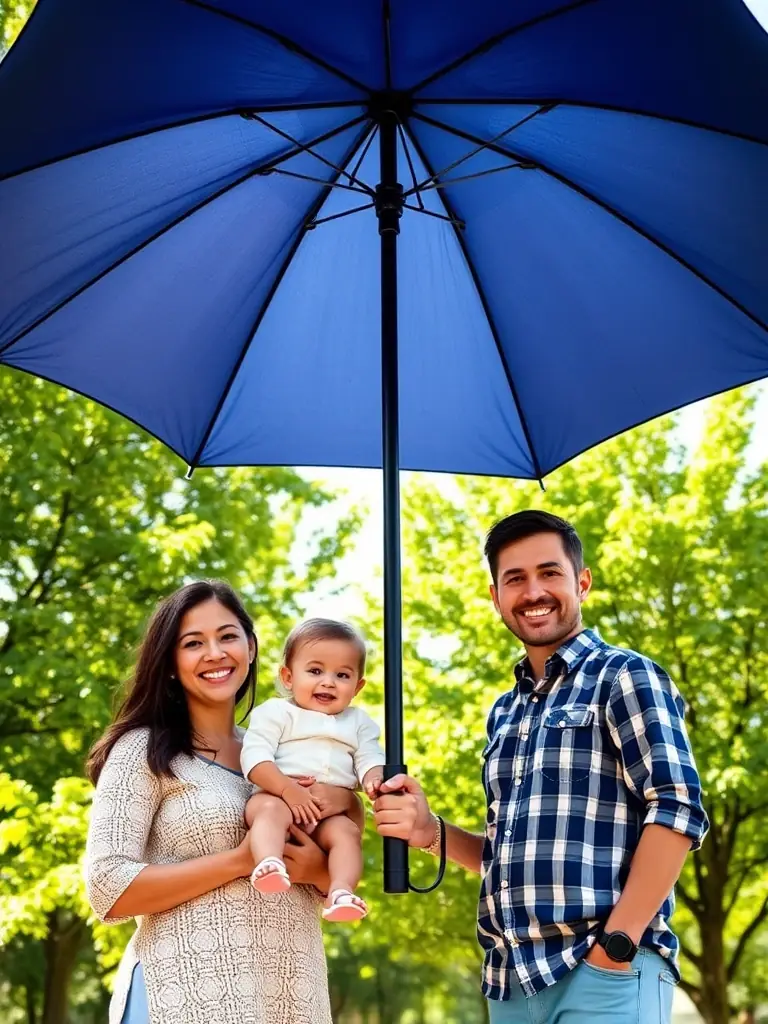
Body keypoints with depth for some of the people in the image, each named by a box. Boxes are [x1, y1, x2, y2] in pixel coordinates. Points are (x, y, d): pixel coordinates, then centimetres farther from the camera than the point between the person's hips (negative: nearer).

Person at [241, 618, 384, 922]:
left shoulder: (358, 722, 22)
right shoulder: (275, 713, 7)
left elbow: (370, 760, 12)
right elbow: (255, 757, -6)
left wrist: (374, 780, -15)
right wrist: (289, 789, -21)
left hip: (331, 812, 4)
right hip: (278, 797, -3)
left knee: (346, 831, -26)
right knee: (270, 810, -35)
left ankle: (341, 891, -39)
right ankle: (268, 863, -56)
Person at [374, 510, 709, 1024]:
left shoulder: (624, 676, -3)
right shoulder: (505, 713, 18)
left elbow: (677, 809, -13)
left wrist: (618, 942, -18)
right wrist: (433, 832, 2)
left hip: (603, 972, -7)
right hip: (510, 979, 7)